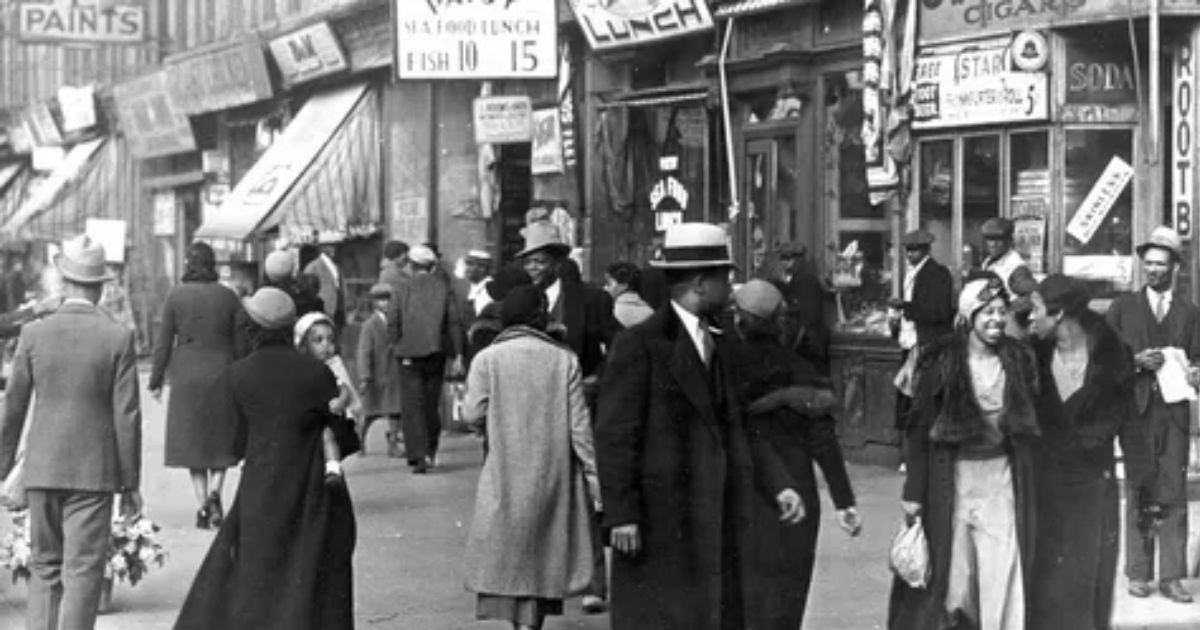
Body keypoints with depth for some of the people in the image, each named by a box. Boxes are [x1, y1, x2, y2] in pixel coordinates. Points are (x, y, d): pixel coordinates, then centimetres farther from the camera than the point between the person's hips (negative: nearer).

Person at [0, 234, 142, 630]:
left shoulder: (34, 334, -3)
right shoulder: (118, 338, -8)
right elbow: (126, 416, -7)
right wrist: (130, 483, 0)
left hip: (43, 468, 2)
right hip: (94, 472, -2)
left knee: (44, 567, 15)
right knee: (82, 572, 1)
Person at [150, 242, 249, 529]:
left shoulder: (175, 295, -4)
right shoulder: (228, 297, -1)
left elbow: (164, 342, -3)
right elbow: (240, 343, 2)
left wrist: (156, 381, 5)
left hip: (187, 378, -1)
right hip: (222, 375, 1)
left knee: (192, 442, 8)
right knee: (222, 440, 12)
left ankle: (202, 505, 3)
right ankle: (215, 490, -10)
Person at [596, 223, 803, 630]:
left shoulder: (718, 348, 16)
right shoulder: (639, 345, -10)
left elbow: (737, 430, 16)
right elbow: (614, 435, -13)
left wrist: (779, 487, 3)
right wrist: (621, 514, -18)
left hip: (716, 518, 8)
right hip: (660, 521, -8)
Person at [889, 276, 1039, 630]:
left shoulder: (1018, 358, 4)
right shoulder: (941, 361, -7)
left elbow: (1029, 423, 10)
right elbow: (920, 429, -6)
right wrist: (913, 492, -8)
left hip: (1002, 478, 3)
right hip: (953, 478, -3)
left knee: (1003, 574, -1)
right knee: (950, 574, 2)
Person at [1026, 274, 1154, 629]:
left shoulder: (1110, 357, -7)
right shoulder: (1035, 355, -3)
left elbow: (1128, 422, -2)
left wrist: (1140, 481, -6)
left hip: (1094, 484, -1)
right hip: (1042, 485, 1)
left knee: (1090, 579, 5)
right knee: (1042, 579, 4)